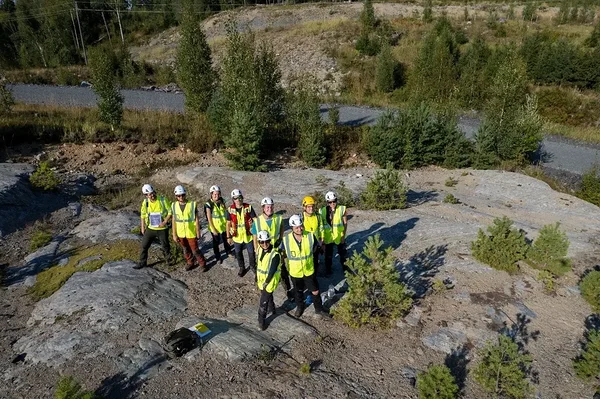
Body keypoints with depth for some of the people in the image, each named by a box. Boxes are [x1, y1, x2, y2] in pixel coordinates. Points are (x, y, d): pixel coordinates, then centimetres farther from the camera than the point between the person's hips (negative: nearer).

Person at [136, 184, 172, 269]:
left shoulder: (163, 200, -14)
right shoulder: (145, 202, -5)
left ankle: (169, 260, 35)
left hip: (162, 229, -3)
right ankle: (142, 262, 26)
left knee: (165, 246, 12)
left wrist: (164, 222, -20)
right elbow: (142, 215, 7)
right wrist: (142, 227, 6)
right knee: (144, 245, 9)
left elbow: (170, 212, -9)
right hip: (150, 228, 3)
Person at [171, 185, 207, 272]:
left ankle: (202, 264, 23)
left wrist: (198, 233, -6)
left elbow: (197, 219, -7)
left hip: (191, 233, -3)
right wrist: (174, 234, 3)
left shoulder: (192, 204, -12)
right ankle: (190, 263, 39)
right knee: (186, 250, 19)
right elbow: (174, 221, 3)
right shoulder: (174, 206, -3)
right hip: (180, 234, 4)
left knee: (195, 250, 3)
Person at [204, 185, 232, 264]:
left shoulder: (222, 202, -5)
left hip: (223, 226, 4)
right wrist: (213, 229, -15)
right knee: (216, 242, 13)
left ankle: (228, 251, 46)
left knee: (226, 240, 20)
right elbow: (209, 218, -16)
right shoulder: (209, 204, -18)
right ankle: (218, 257, 31)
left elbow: (226, 212, 3)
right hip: (215, 227, -4)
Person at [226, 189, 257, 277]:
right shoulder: (230, 210, -9)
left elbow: (255, 220, -9)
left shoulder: (248, 207, -13)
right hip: (237, 236, 1)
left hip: (248, 235, -1)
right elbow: (228, 224, -1)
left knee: (251, 252, 12)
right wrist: (228, 237, 1)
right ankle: (242, 268, 41)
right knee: (238, 253, 17)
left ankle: (253, 267, 37)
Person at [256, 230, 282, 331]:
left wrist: (266, 282, -19)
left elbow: (272, 270, -24)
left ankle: (261, 321, 14)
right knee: (268, 296, 28)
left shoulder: (275, 254, -28)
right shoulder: (259, 250, -7)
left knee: (263, 302, -2)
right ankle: (271, 309, 53)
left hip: (270, 281, -7)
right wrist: (256, 277, 12)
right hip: (261, 279, 7)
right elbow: (258, 264, 6)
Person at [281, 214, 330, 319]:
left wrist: (305, 255, -4)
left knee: (315, 291, 13)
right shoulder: (286, 239, -20)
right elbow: (284, 254, -3)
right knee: (298, 291, 23)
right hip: (295, 272, 0)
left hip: (309, 270, 0)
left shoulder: (310, 236, -18)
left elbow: (315, 249, 0)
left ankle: (319, 309, 39)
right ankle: (300, 307, 50)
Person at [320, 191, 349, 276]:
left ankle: (345, 268, 40)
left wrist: (343, 235, -11)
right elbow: (321, 225, -4)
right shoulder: (323, 211, -12)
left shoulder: (342, 209, -15)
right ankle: (328, 270, 38)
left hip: (339, 237, 0)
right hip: (328, 237, 1)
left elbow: (345, 223, -8)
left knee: (343, 253, 18)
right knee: (328, 255, 18)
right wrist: (322, 237, -3)